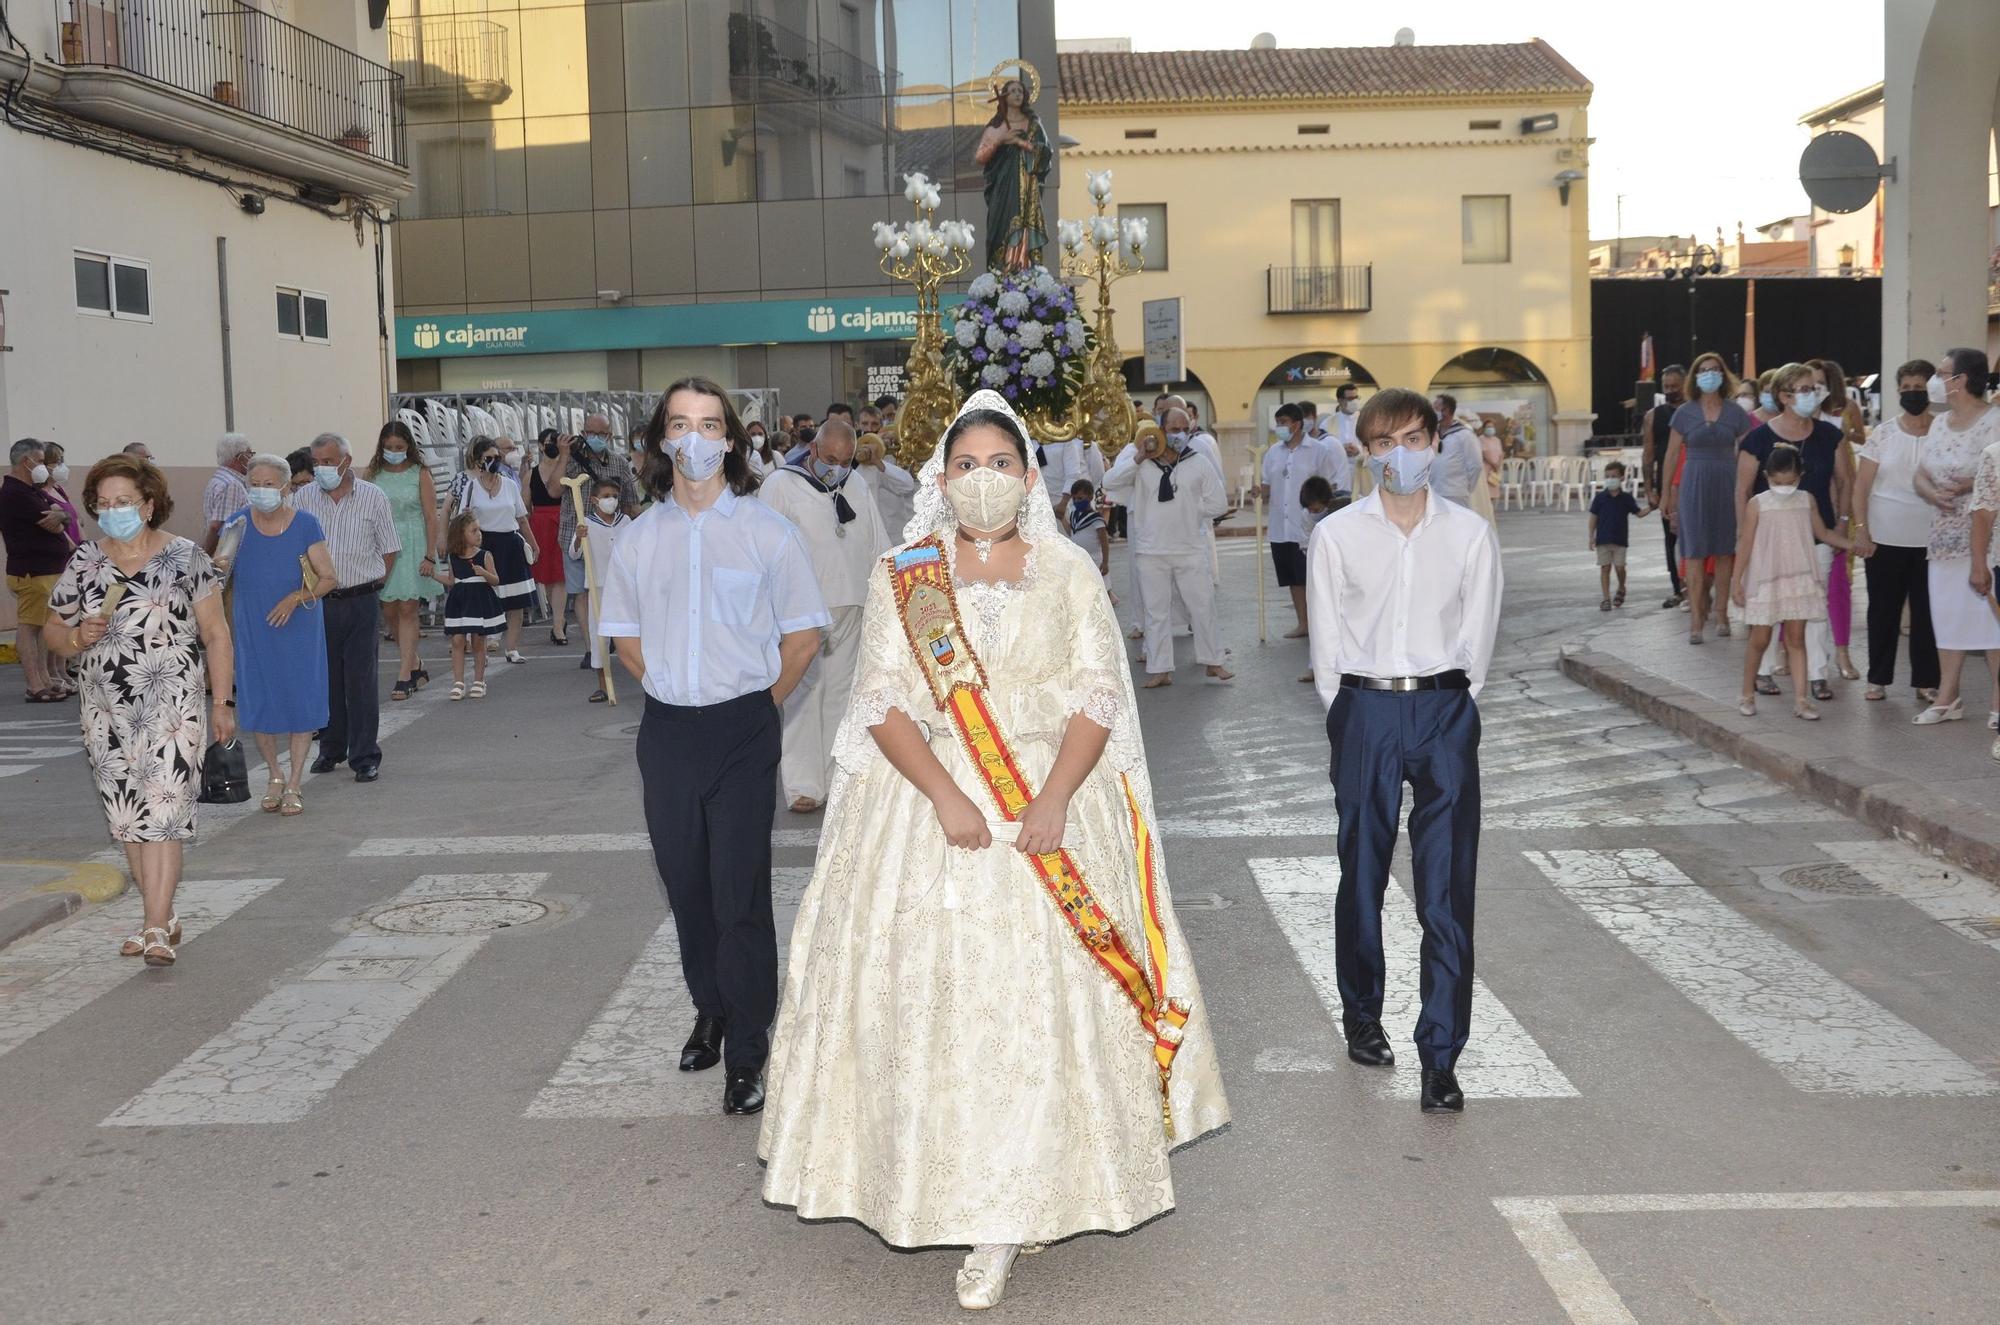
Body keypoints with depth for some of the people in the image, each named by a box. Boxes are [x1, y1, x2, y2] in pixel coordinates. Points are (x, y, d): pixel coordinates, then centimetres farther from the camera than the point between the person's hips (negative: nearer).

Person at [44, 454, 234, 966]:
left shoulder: (184, 557, -2)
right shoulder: (83, 563, 5)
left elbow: (215, 635, 0)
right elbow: (51, 632, 12)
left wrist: (222, 703, -2)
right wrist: (78, 637, -11)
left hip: (172, 703, -4)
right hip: (107, 711, 4)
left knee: (161, 809, -11)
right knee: (127, 818, 10)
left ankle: (156, 929, -11)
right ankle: (164, 916, 24)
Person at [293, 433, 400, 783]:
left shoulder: (373, 497, 1)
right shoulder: (302, 499, 4)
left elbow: (390, 551, 7)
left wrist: (369, 584, 3)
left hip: (361, 601, -2)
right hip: (317, 603, 2)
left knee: (362, 680, -2)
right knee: (325, 678, 8)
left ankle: (365, 757, 3)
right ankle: (331, 749, 22)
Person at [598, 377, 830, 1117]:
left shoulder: (766, 532, -4)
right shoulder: (641, 536, 6)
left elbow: (803, 638, 0)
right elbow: (626, 637, 16)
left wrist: (756, 709, 1)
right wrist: (672, 694, 8)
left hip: (743, 730, -4)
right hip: (667, 731, 4)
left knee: (740, 894, -5)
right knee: (685, 884, 13)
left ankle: (746, 1055, 5)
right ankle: (710, 1012, 34)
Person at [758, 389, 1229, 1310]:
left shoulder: (1069, 571, 5)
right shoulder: (901, 576, 5)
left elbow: (1099, 695, -2)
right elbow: (883, 701, -3)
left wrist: (1054, 800, -16)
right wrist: (945, 796, -17)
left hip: (1051, 806, 0)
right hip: (930, 802, 0)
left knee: (1042, 994, -3)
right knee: (935, 990, 0)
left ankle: (1010, 1215, 7)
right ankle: (961, 1196, 14)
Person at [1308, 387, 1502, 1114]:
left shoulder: (1470, 533, 2)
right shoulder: (1337, 534, 1)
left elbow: (1477, 635, 6)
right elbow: (1326, 643, 5)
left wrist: (1445, 707, 5)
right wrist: (1354, 716, 5)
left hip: (1445, 709, 0)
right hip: (1364, 709, 0)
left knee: (1448, 889, -3)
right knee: (1362, 876, 10)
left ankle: (1441, 1057, 2)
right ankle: (1362, 1016, 31)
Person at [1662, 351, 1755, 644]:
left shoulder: (1735, 412, 3)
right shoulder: (1685, 413, 2)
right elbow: (1672, 455, 6)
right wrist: (1668, 494, 7)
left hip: (1727, 485, 1)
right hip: (1694, 485, -1)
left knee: (1724, 551, 6)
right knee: (1695, 553, -4)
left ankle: (1721, 613, 15)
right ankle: (1696, 619, -3)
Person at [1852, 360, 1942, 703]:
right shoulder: (1883, 433, 2)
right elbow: (1861, 486, 1)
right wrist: (1861, 530, -7)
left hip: (1929, 539, 0)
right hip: (1883, 537, 0)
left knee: (1926, 612, 4)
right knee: (1883, 611, 7)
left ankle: (1926, 681, 13)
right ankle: (1878, 679, 16)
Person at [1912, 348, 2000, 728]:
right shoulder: (1939, 423, 13)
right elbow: (1921, 475, 11)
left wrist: (1969, 486, -28)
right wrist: (1933, 493, -9)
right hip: (1946, 536, 8)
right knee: (1947, 614, 11)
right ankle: (1947, 698, 19)